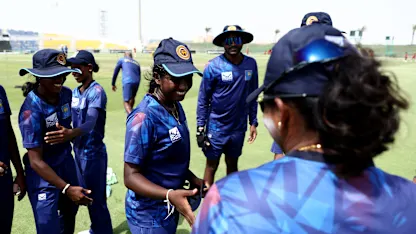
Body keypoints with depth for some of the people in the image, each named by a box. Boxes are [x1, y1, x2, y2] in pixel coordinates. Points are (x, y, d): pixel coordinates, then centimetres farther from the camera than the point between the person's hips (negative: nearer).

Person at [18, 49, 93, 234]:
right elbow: (35, 162, -25)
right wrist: (66, 188, -26)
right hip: (43, 172, -6)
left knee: (70, 212, 24)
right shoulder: (32, 110, -27)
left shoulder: (66, 94, -8)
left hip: (66, 161, 7)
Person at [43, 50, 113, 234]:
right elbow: (71, 118, 13)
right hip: (78, 151, 8)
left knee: (97, 200, 3)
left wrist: (71, 133, -53)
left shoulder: (96, 91, -18)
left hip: (93, 153, -8)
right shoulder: (74, 92, 6)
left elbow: (91, 122, -34)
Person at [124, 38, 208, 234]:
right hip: (150, 217, -8)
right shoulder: (145, 116, -26)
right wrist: (169, 195, -36)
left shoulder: (176, 106, 0)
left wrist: (192, 179, 3)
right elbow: (131, 176, -24)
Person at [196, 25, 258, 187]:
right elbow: (203, 99, -8)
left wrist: (253, 122, 6)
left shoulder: (251, 64, -1)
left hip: (239, 127, 4)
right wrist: (200, 128, -10)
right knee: (212, 165, 8)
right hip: (216, 127, -4)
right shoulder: (213, 66, -13)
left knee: (232, 164, 18)